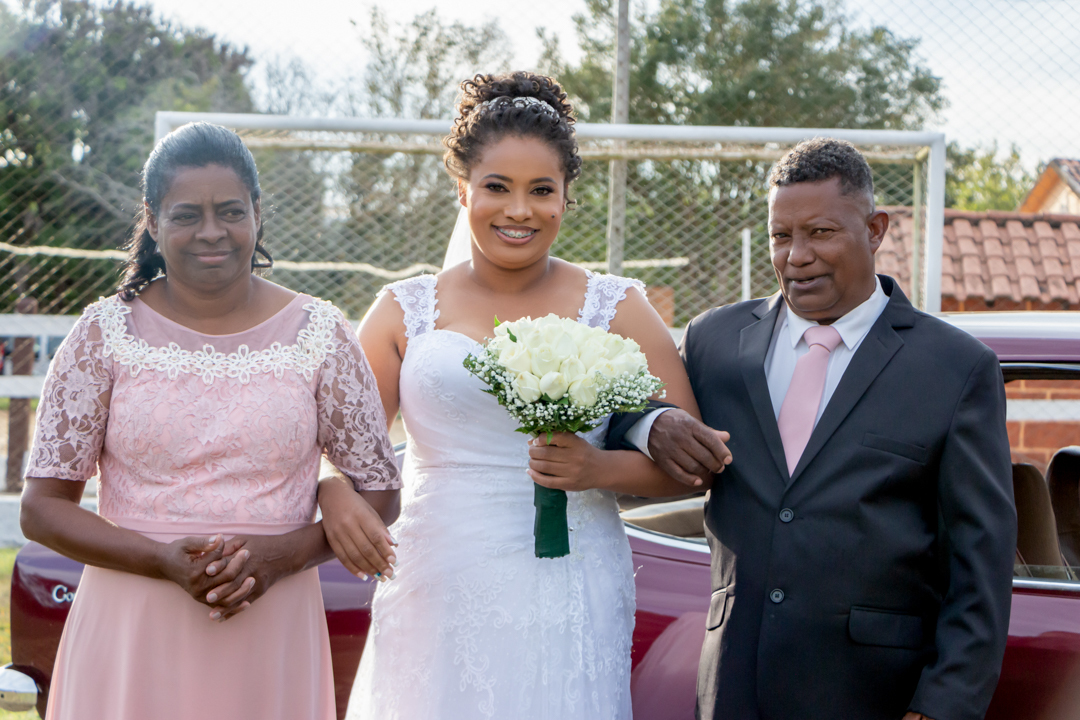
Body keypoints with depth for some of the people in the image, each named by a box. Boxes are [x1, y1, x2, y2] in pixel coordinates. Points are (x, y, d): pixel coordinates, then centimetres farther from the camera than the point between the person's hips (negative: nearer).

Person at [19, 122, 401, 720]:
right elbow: (42, 507, -1)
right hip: (131, 636, 0)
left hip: (271, 636, 1)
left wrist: (283, 554, -11)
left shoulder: (319, 334, 2)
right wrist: (164, 561, -15)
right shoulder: (106, 333, 0)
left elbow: (378, 492, 6)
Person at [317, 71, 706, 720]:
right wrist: (338, 498, -14)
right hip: (434, 596, 1)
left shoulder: (616, 309, 4)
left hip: (566, 602, -1)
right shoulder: (405, 312, 7)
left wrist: (599, 470, -14)